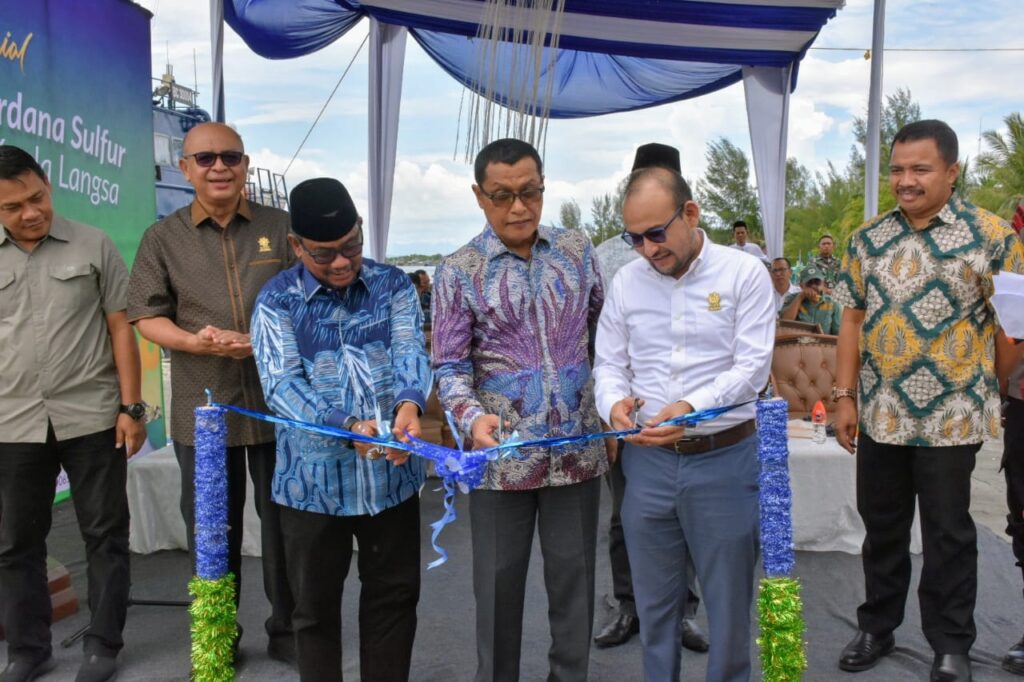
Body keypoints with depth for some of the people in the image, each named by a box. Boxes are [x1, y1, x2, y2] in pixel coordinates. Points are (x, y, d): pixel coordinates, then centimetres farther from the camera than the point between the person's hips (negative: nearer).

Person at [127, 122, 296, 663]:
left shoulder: (281, 227, 4)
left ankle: (287, 628, 28)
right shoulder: (163, 238, 5)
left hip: (277, 400, 0)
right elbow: (146, 317, 2)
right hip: (202, 406, 1)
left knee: (283, 519, 10)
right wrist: (196, 342, -17)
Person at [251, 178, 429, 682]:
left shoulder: (394, 286, 2)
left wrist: (409, 404, -32)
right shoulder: (277, 301, -4)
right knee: (316, 605, 14)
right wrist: (347, 425, -31)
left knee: (394, 596, 15)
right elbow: (282, 384, -14)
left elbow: (410, 352, -9)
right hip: (314, 480, -1)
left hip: (392, 474, 2)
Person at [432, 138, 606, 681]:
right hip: (502, 451, -2)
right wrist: (472, 417, -25)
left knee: (573, 574, 13)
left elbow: (604, 334, 13)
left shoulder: (577, 250, 5)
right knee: (500, 581, 11)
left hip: (578, 446, 2)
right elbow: (450, 366, -7)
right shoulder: (459, 271, -4)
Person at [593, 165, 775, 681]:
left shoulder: (744, 275, -5)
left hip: (725, 459, -3)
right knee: (654, 600, 16)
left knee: (728, 599, 11)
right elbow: (608, 364, 8)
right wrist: (614, 403, -14)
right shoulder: (625, 282, 5)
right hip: (647, 461, 3)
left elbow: (752, 366, -12)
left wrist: (691, 407, -27)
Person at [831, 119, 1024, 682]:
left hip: (951, 417, -3)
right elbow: (853, 320, 6)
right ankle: (876, 627, 32)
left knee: (947, 532, 9)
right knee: (881, 527, 15)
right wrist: (845, 397, 2)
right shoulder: (868, 239, 5)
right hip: (880, 414, 4)